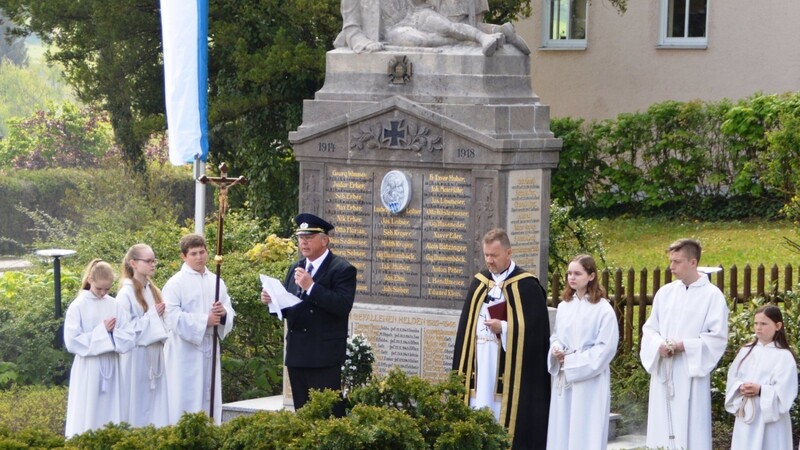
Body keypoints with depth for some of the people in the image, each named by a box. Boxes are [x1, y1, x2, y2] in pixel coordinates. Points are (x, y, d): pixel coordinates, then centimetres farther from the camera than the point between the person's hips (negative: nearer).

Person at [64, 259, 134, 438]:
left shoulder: (114, 305, 4)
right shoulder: (78, 306, -6)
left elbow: (128, 339, 3)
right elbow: (72, 342, -12)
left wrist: (112, 332, -15)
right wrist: (101, 331, -13)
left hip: (111, 369, 4)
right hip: (88, 371, -4)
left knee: (110, 418, 7)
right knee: (86, 419, -2)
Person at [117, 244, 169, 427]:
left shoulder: (152, 290, 12)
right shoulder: (126, 293, -10)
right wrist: (152, 315, -14)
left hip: (154, 356, 7)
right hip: (136, 356, -7)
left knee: (155, 402, 6)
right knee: (138, 402, -3)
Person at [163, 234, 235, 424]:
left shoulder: (216, 282, 12)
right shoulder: (175, 283, -5)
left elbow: (230, 312, 11)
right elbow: (172, 317, -14)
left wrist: (223, 312, -13)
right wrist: (205, 320, -17)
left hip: (210, 349, 5)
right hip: (185, 351, -5)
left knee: (210, 400, 7)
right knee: (185, 400, -6)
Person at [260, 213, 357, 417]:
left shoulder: (342, 270, -5)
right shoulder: (296, 268, 17)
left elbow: (343, 306, -19)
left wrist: (311, 287, -22)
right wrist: (272, 300, -2)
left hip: (325, 357, -7)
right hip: (297, 354, 7)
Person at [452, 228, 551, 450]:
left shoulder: (526, 285, -5)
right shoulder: (479, 282, 12)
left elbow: (536, 328, -8)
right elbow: (466, 325, 14)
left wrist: (504, 328, -17)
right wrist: (460, 368, 9)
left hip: (510, 365, -5)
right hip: (480, 363, 5)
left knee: (505, 416, -5)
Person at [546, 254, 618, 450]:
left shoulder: (603, 309, -10)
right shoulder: (564, 306, 10)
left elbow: (606, 347, -13)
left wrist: (573, 361, -13)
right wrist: (556, 349, -3)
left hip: (589, 381, -6)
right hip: (563, 380, 6)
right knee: (562, 432, 7)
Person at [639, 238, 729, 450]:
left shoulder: (712, 295, -5)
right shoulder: (665, 292, 11)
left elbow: (718, 338, -10)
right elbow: (649, 328, 12)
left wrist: (682, 346, -16)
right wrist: (659, 345, -10)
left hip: (691, 374, -5)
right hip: (663, 372, 5)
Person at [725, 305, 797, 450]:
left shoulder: (784, 356, -8)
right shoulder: (746, 351, 10)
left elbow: (784, 391, -14)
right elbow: (732, 378, 9)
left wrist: (761, 390, -24)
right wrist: (740, 388, -11)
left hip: (770, 418, -5)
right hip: (745, 415, 5)